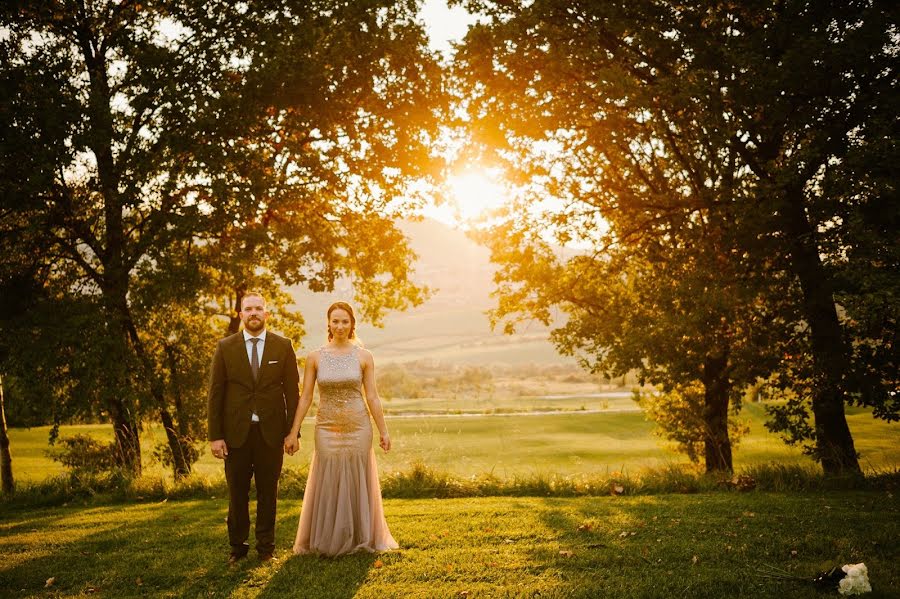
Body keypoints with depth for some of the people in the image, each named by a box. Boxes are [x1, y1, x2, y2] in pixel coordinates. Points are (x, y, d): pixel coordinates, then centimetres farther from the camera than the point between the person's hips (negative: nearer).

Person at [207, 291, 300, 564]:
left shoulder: (283, 346, 3)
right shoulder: (225, 347, 2)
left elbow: (292, 391, 3)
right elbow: (215, 393, 1)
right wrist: (215, 436, -5)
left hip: (271, 432, 0)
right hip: (236, 432, 0)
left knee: (268, 491, 8)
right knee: (237, 492, 7)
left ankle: (266, 546, 22)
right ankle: (238, 546, 21)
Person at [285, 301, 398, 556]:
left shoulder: (364, 357, -2)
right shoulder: (315, 357, -1)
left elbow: (372, 397, 0)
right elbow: (305, 398, 0)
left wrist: (384, 431, -1)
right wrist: (293, 433, -3)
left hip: (358, 427, 0)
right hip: (327, 429, 0)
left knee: (357, 482, 8)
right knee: (327, 484, 5)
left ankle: (360, 539, 23)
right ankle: (328, 541, 21)